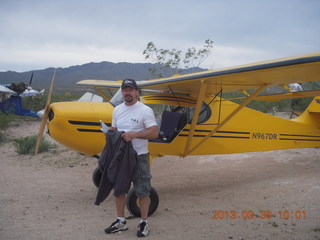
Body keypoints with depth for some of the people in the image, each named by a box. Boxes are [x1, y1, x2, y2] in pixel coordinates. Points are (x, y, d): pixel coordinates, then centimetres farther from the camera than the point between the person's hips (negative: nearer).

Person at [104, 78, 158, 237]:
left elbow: (154, 133, -15)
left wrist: (134, 134, -23)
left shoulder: (145, 110, -9)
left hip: (139, 156, -6)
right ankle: (121, 221, 29)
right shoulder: (117, 110, 10)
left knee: (142, 191, 3)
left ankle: (144, 223, 19)